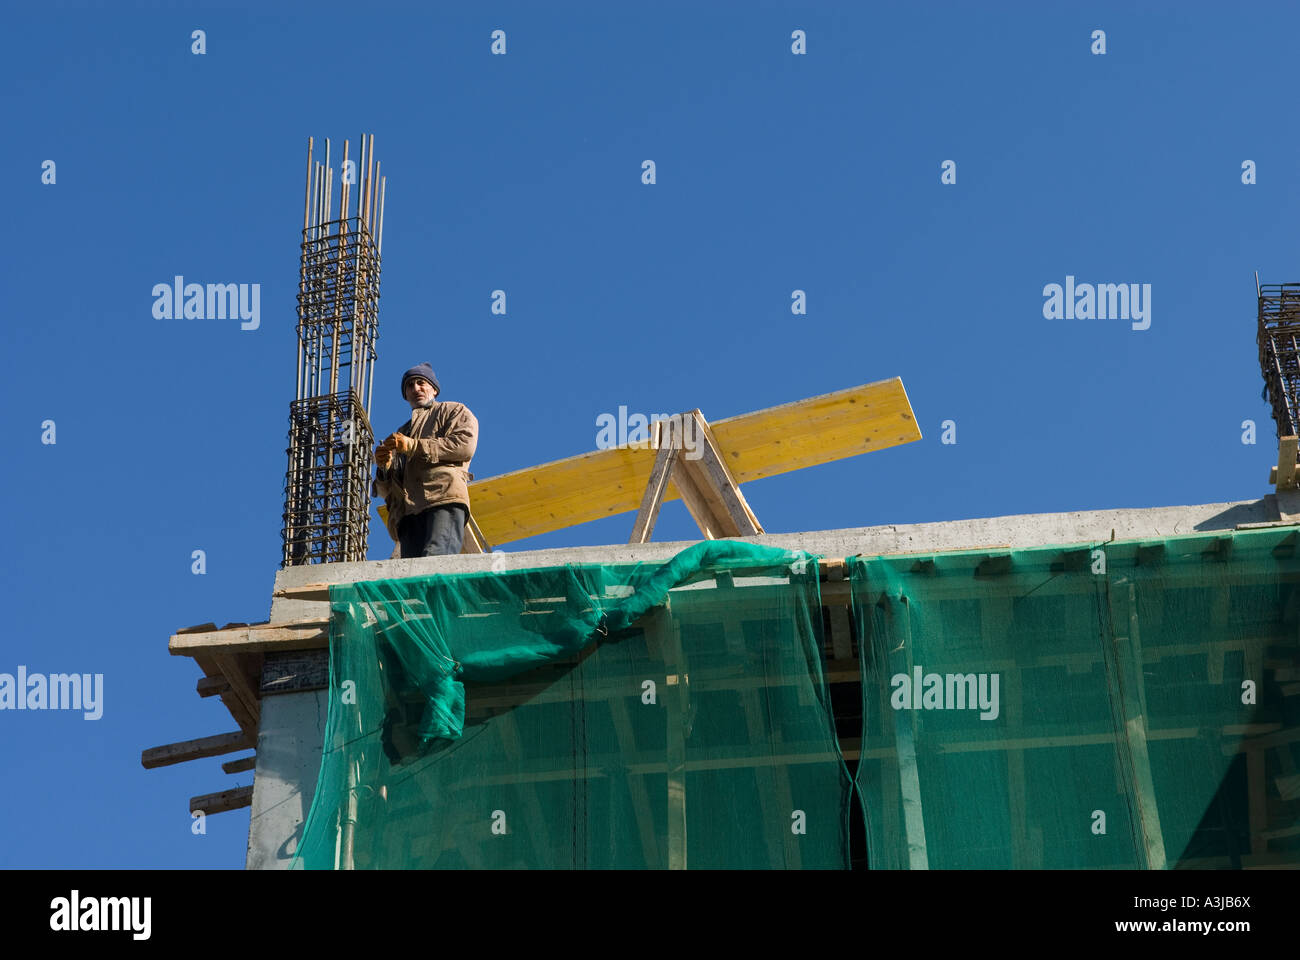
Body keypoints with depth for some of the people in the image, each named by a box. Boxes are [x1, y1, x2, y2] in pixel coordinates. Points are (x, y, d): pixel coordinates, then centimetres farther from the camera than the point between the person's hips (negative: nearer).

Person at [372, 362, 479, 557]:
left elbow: (466, 445, 2)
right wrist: (384, 468, 9)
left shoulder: (453, 411, 25)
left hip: (444, 498, -5)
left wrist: (413, 446, -1)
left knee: (435, 563, -31)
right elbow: (384, 490, 34)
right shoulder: (401, 433, 41)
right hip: (407, 512, 5)